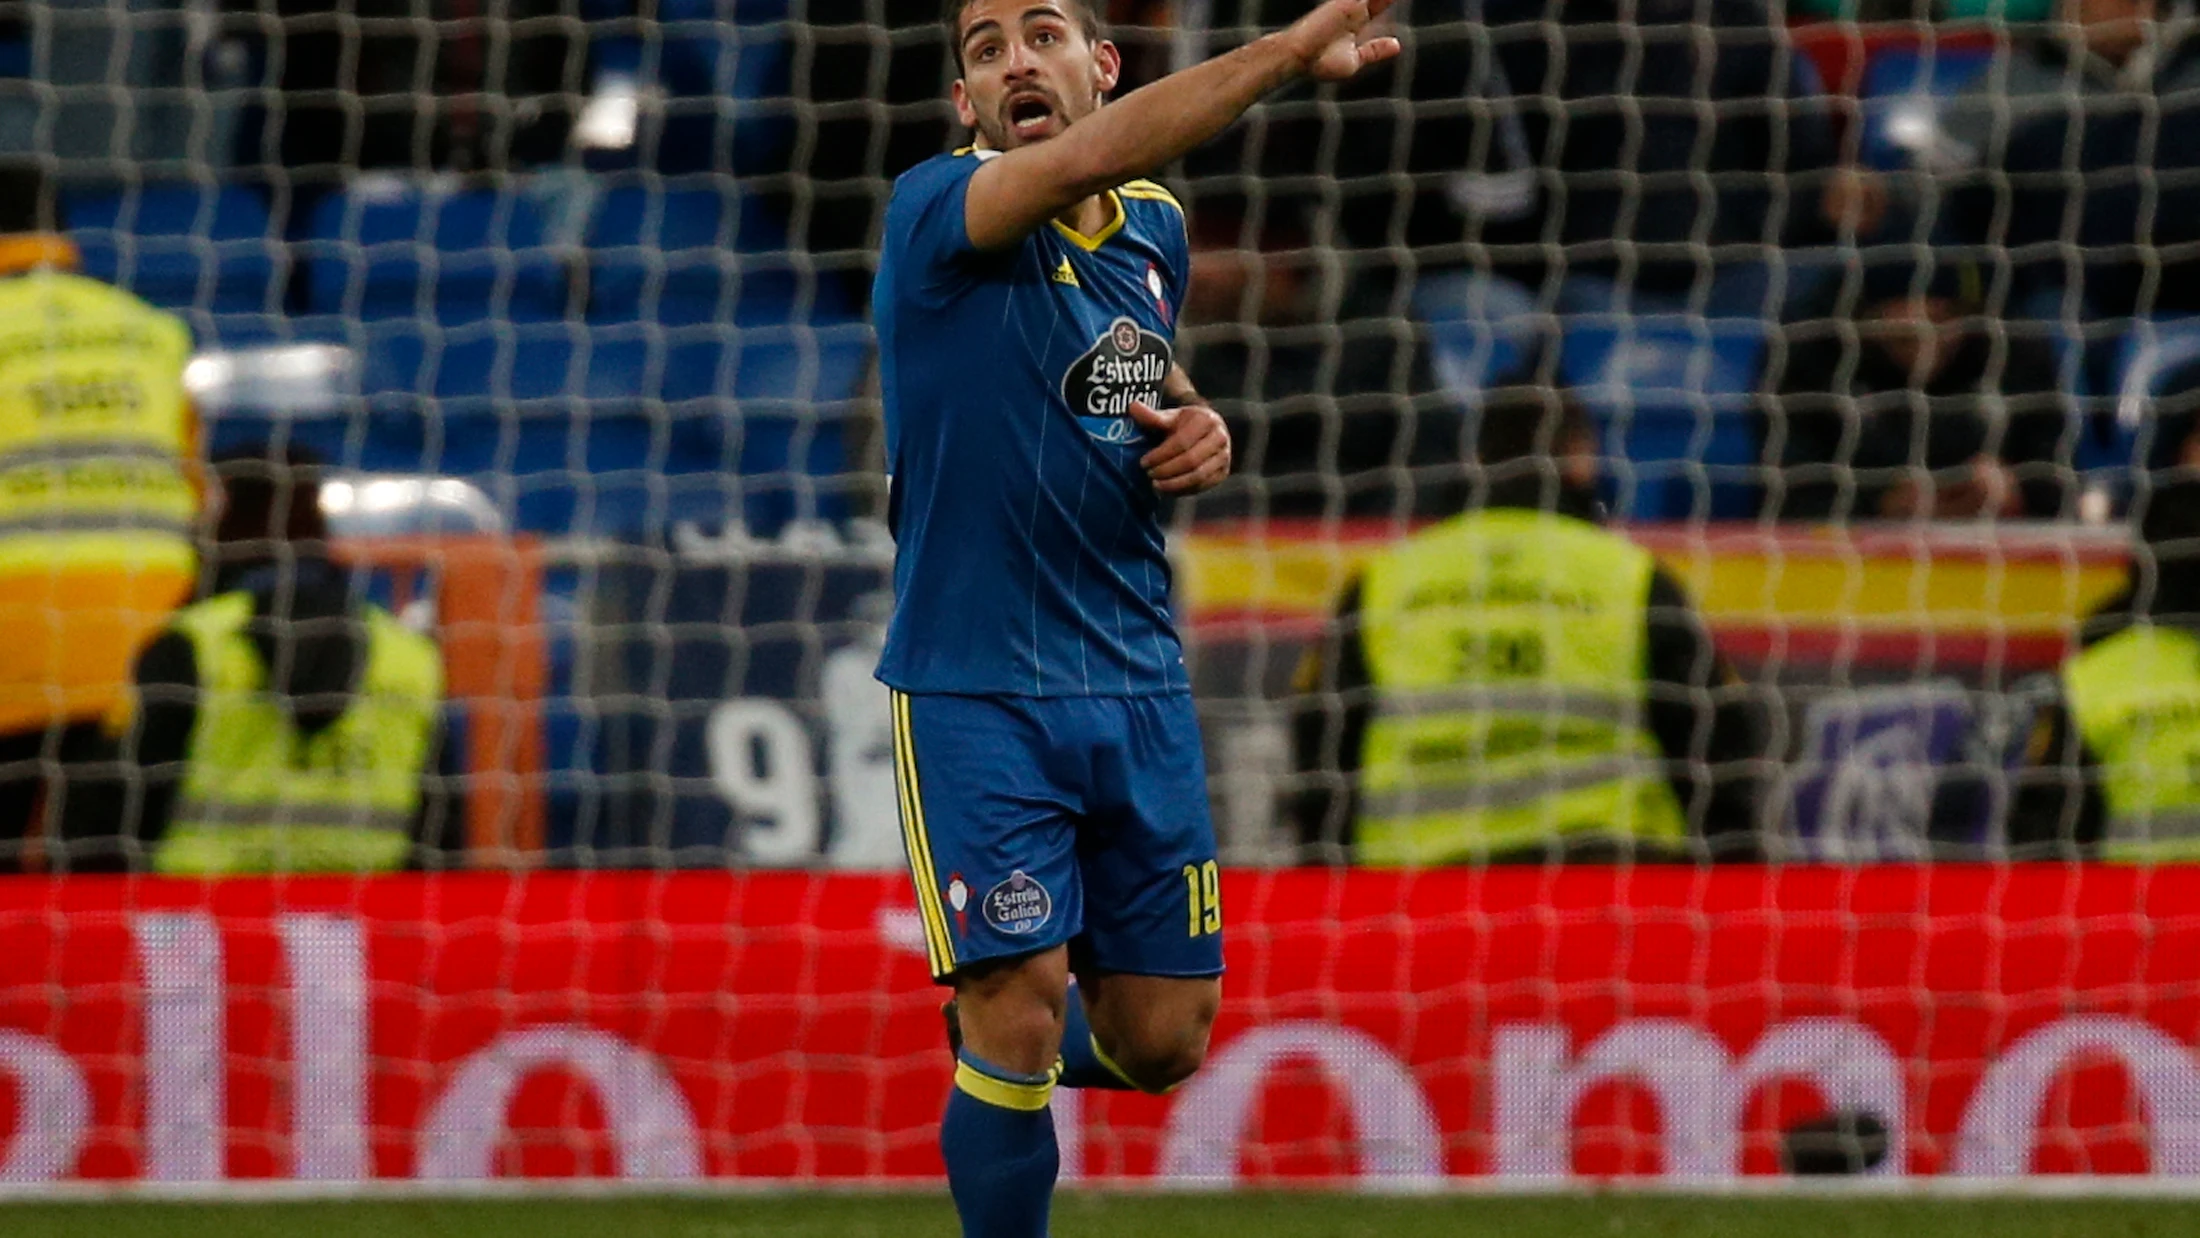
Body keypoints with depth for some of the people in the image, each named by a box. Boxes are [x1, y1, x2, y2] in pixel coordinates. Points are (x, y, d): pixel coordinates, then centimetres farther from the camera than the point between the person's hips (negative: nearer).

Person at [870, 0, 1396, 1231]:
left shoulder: (1156, 226, 8)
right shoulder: (935, 209, -13)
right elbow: (1079, 164, -33)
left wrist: (1200, 426, 2)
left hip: (1138, 683, 6)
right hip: (976, 686, -5)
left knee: (1162, 1040, 7)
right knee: (1019, 1014, -12)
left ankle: (999, 1028, 39)